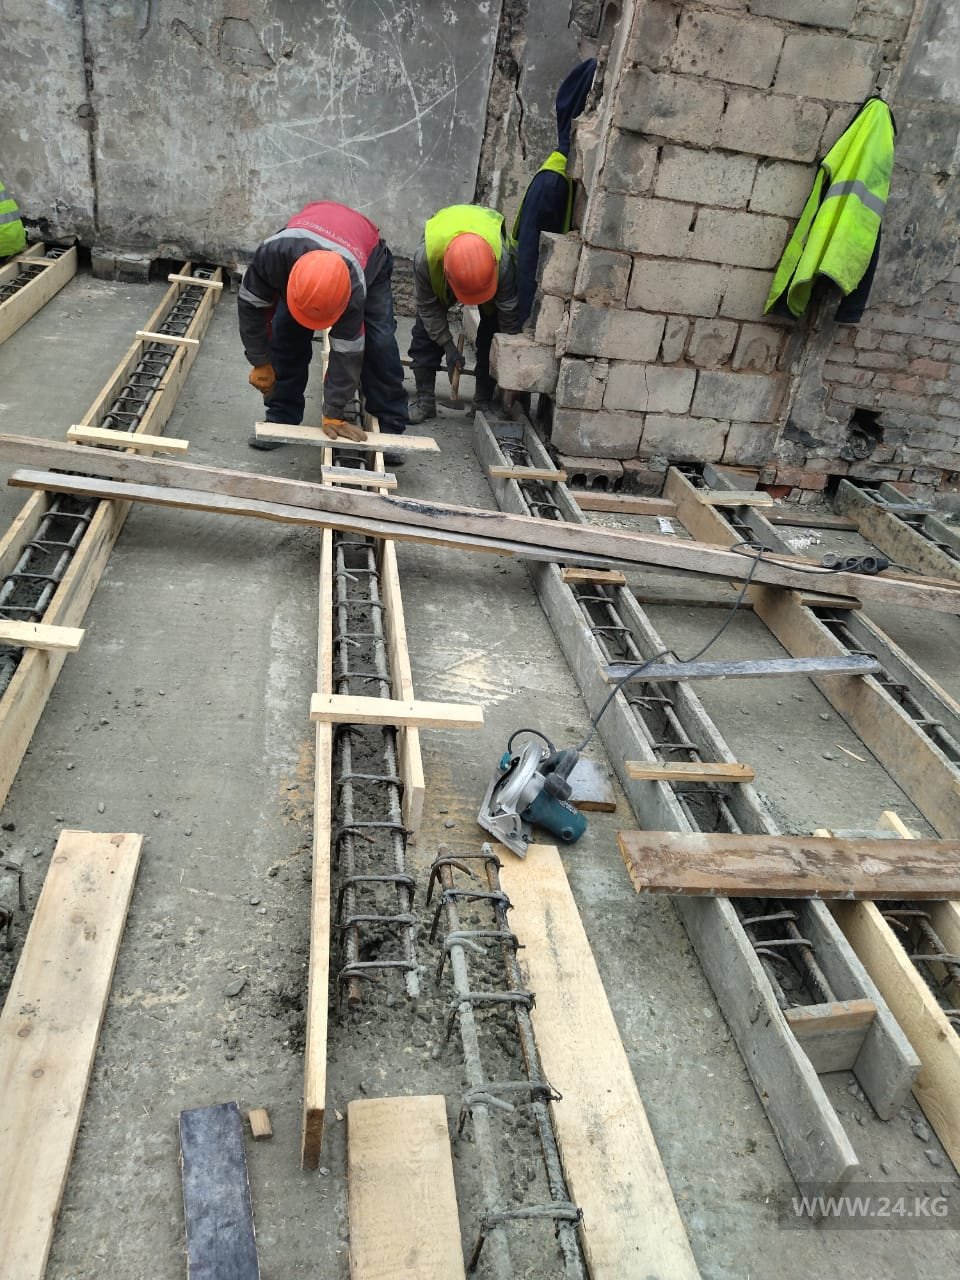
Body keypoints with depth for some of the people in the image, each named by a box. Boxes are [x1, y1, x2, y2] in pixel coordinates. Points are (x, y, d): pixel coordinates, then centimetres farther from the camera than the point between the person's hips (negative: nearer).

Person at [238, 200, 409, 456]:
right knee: (285, 335, -10)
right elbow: (251, 304, -23)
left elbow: (346, 351, -39)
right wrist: (260, 363, -18)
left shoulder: (353, 285, -47)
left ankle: (390, 428, -9)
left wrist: (333, 414, -34)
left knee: (379, 344, -19)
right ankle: (281, 419, 2)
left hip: (370, 258, -3)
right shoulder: (273, 252, -41)